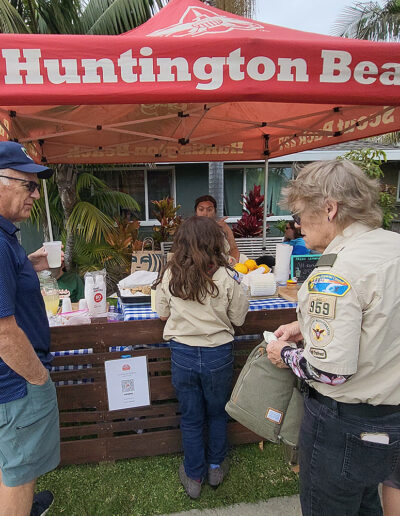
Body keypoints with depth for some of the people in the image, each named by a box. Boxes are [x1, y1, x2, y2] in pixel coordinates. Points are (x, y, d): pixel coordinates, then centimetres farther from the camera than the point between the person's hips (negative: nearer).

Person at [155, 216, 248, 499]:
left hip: (182, 354, 1)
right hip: (218, 355, -1)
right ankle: (216, 467, 43)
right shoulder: (226, 277, -16)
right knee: (217, 414, 24)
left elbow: (163, 314, 1)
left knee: (190, 419, 20)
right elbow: (238, 318, -7)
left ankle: (194, 477, 37)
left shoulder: (169, 275, -11)